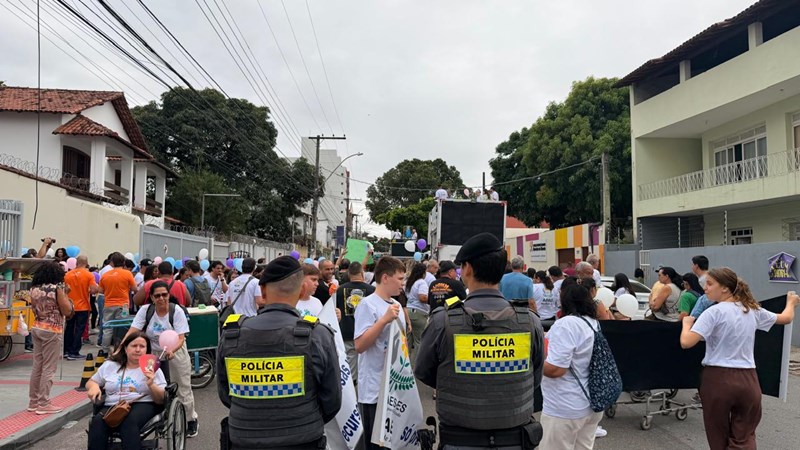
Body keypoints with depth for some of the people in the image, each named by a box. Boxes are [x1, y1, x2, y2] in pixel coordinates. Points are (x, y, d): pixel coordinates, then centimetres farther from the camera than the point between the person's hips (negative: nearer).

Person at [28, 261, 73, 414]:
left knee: (37, 367, 15)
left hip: (36, 329, 7)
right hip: (52, 331, -7)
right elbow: (67, 311, -11)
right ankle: (43, 404, 3)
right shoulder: (57, 288, -14)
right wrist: (64, 295, 1)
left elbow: (34, 309, 17)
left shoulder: (34, 288, 5)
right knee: (48, 369, -1)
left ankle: (33, 401, 22)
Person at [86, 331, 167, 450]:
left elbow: (162, 400, 1)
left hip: (143, 405, -3)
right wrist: (94, 386, 1)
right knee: (97, 422, -30)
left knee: (129, 422, -36)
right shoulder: (110, 365, 14)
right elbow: (91, 382, 26)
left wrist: (151, 385, -19)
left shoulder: (152, 368, 7)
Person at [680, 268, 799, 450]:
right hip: (748, 381, 5)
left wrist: (687, 323, 0)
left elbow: (686, 343, -20)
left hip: (718, 379, -4)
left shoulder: (714, 312, -11)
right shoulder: (753, 310, 8)